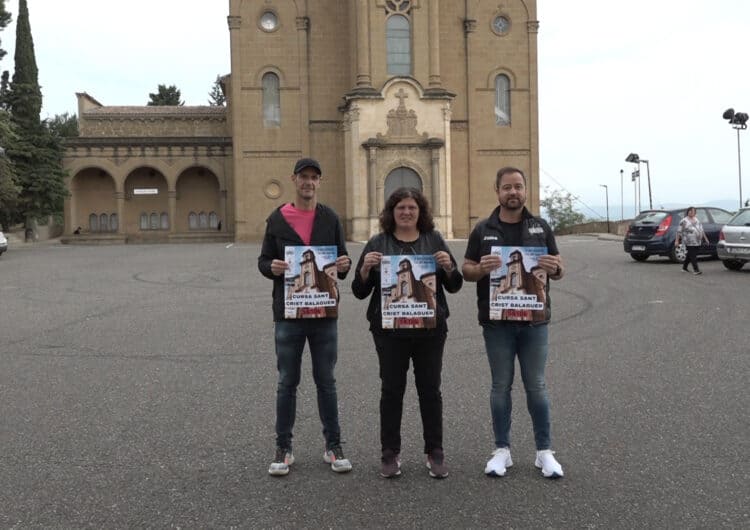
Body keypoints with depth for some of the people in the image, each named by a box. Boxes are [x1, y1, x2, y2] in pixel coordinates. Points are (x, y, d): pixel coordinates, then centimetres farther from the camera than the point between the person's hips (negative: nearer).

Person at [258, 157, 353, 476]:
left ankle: (333, 447, 19)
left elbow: (342, 261, 8)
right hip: (287, 314, -1)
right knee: (287, 383, 7)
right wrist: (272, 268, -18)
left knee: (326, 382, 9)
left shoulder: (330, 218, 5)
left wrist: (344, 266, -15)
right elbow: (263, 261, 5)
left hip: (324, 313, 1)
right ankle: (284, 449, 18)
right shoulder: (277, 219, 3)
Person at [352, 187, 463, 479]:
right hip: (390, 330, -1)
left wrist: (448, 267, -11)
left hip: (430, 329, 1)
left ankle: (435, 452, 18)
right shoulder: (378, 244, 5)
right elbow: (360, 291, 5)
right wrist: (366, 268, -14)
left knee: (430, 389, 6)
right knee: (392, 389, 4)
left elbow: (454, 285, 9)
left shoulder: (434, 239, 7)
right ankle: (390, 453, 16)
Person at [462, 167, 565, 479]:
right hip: (496, 322, 0)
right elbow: (466, 270, 5)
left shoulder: (541, 228, 6)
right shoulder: (483, 230, 4)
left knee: (536, 386, 7)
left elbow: (558, 272, 9)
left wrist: (555, 268, -15)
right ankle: (502, 450, 18)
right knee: (501, 386, 8)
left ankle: (544, 451, 17)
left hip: (534, 320, 1)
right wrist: (481, 268, -18)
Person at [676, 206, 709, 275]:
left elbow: (701, 230, 22)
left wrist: (705, 238, 19)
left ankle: (684, 267, 27)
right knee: (693, 256, -11)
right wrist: (677, 240, -10)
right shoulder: (684, 221, -4)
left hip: (697, 242, 6)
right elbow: (679, 231, -6)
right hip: (689, 242, -6)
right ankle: (696, 270, -12)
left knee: (689, 255, 13)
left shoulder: (697, 220, 16)